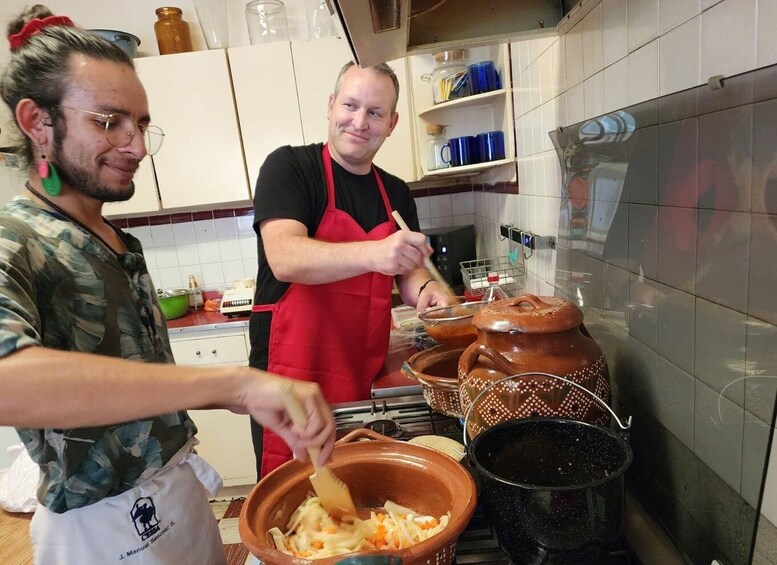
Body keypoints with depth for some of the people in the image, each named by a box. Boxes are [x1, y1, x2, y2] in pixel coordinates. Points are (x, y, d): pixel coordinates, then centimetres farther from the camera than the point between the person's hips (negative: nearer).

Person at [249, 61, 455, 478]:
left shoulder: (396, 193, 8)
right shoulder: (288, 166, -7)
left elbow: (406, 275, 13)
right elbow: (285, 259, -22)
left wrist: (423, 288, -10)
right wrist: (373, 254, -38)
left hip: (367, 382, 5)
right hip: (293, 382, -4)